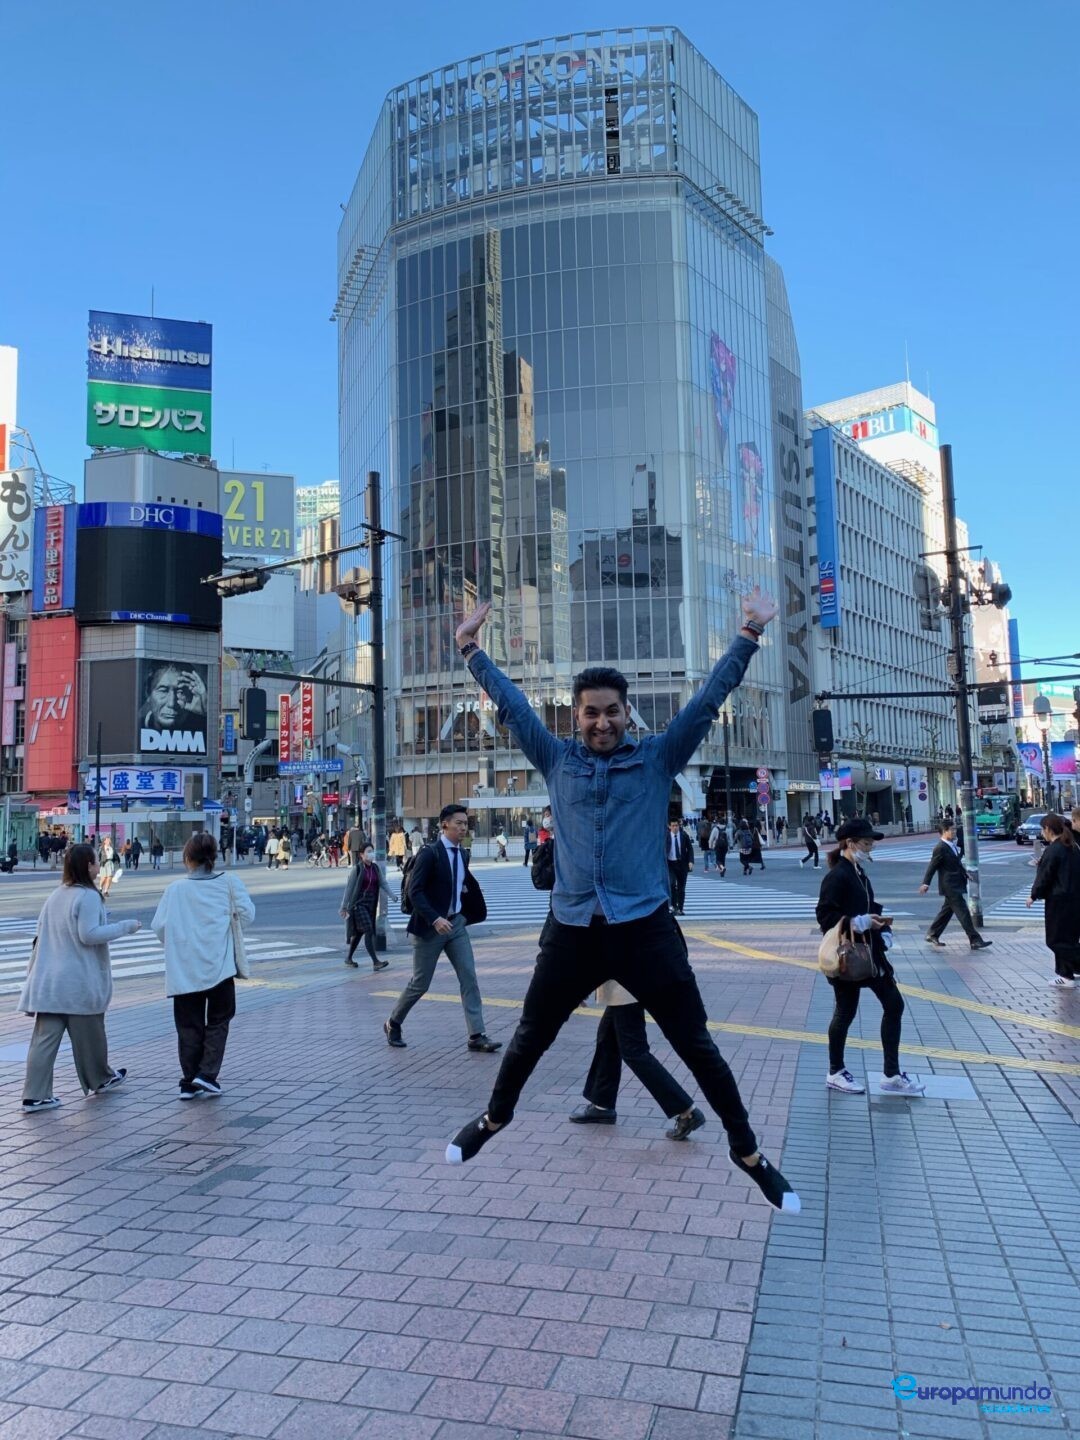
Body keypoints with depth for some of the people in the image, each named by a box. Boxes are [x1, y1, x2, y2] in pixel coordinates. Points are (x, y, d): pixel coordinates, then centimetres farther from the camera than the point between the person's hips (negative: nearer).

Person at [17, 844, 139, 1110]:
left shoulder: (56, 895, 11)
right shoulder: (88, 897, -14)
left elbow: (42, 931, 16)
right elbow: (89, 934, -20)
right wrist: (125, 927, -13)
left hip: (49, 979, 7)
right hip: (80, 981, -6)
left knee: (45, 1037, 3)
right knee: (88, 1034, 11)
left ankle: (35, 1095, 0)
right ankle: (100, 1079, 28)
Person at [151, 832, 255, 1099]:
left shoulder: (175, 889, 0)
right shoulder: (228, 882, -1)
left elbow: (158, 926, -5)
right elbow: (247, 913, -7)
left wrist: (175, 944, 14)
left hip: (184, 968, 1)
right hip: (219, 966, -1)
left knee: (189, 1025, 13)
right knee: (218, 1020, 14)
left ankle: (189, 1082, 16)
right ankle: (206, 1074, 2)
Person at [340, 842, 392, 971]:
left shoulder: (375, 868, 7)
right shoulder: (357, 869, -9)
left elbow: (383, 883, 2)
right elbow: (349, 888, -8)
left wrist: (392, 896, -14)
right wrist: (344, 907, -8)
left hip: (371, 904, 6)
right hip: (358, 904, -6)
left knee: (359, 932, 14)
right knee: (368, 931, -14)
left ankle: (348, 957, 30)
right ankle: (375, 962, -17)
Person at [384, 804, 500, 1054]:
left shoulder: (462, 854, 6)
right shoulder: (430, 853, -15)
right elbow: (415, 891, -20)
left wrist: (466, 914, 11)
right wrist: (435, 919, -28)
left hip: (456, 923, 6)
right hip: (431, 926, -6)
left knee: (469, 977, -3)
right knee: (420, 983, 5)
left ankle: (476, 1036, -1)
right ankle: (393, 1024, 27)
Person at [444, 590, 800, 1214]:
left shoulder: (658, 758, 1)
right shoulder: (558, 760, 6)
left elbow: (709, 698, -2)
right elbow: (511, 703, 8)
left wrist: (749, 635, -7)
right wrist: (471, 648, 8)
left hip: (646, 927, -2)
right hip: (572, 929, 2)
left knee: (697, 1046, 6)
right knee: (530, 1038, 18)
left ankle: (747, 1151, 24)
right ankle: (494, 1118, 44)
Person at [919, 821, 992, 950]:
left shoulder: (952, 845, 11)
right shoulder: (940, 848, -16)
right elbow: (932, 866, -15)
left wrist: (966, 874, 17)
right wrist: (926, 883, -16)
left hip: (956, 885, 10)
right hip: (950, 887, -10)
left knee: (947, 911, 16)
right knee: (964, 913, -7)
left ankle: (932, 935, 26)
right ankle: (975, 941, -4)